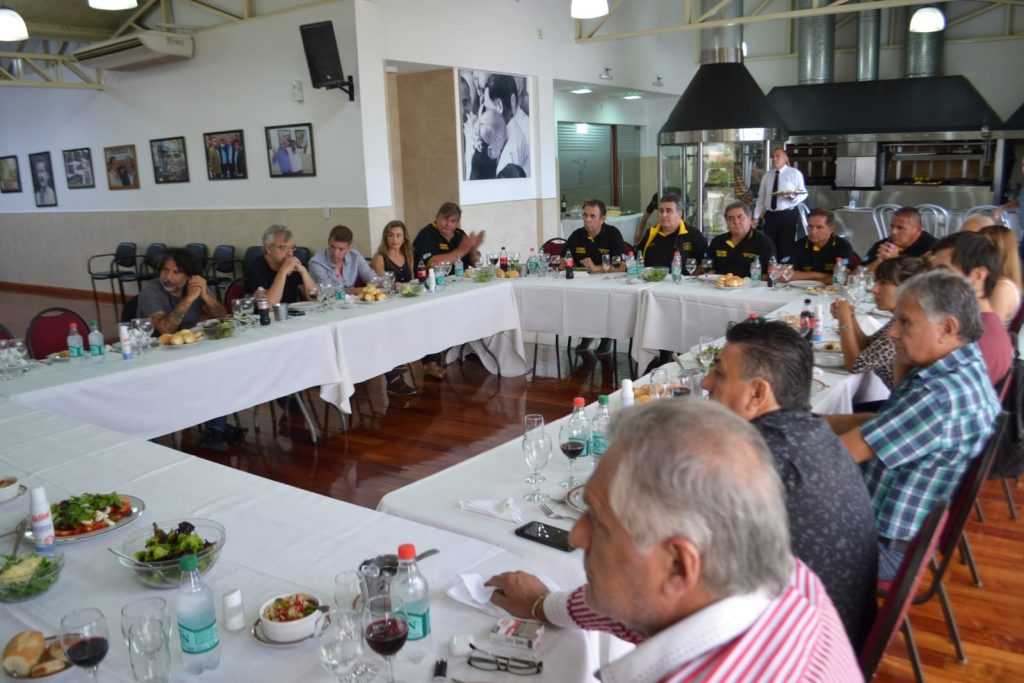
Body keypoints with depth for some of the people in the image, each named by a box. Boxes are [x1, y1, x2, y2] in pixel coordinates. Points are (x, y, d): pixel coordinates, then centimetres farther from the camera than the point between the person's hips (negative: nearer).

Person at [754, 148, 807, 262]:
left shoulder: (795, 173, 1)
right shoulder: (767, 175, 12)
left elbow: (803, 193, -1)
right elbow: (761, 198, 12)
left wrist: (792, 196, -23)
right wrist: (756, 216, 5)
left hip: (789, 215, -4)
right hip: (770, 216, 4)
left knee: (787, 247, -3)